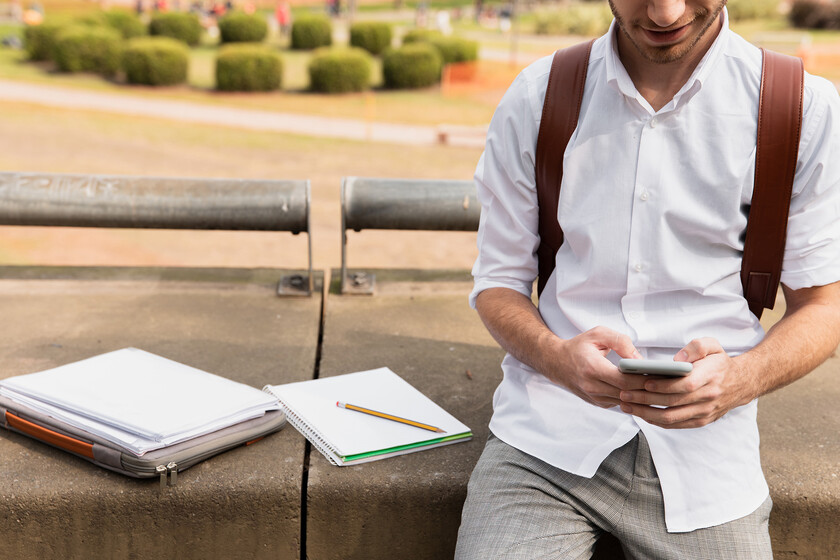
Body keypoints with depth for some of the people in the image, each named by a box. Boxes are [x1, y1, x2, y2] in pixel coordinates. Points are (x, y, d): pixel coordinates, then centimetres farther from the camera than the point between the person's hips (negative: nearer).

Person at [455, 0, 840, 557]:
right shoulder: (535, 97, 2)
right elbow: (498, 281, 6)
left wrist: (743, 378, -19)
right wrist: (557, 357, -17)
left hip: (703, 450, 0)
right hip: (545, 433, 0)